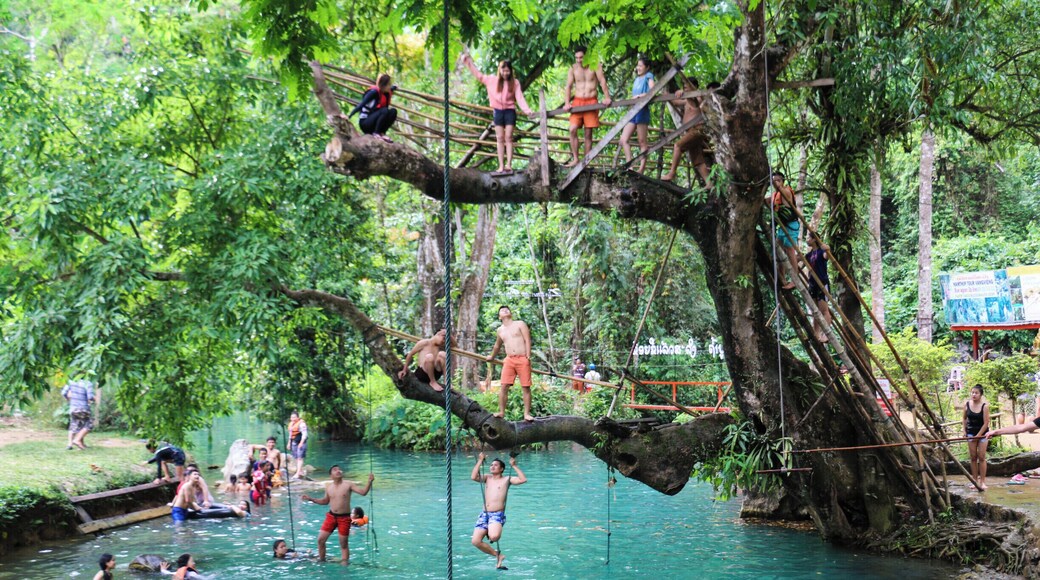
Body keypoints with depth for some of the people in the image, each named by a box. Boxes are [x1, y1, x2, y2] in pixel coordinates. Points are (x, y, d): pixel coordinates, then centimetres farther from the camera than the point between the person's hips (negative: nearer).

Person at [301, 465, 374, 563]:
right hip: (331, 516, 4)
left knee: (344, 544, 2)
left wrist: (370, 482, -28)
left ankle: (345, 563, 10)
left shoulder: (348, 485, -6)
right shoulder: (328, 486, 5)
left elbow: (363, 492, -12)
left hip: (344, 517, -4)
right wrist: (310, 499, 13)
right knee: (320, 539, 2)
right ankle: (321, 561, 19)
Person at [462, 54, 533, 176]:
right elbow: (478, 74, 14)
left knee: (508, 137, -4)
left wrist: (526, 110, -22)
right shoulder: (492, 80, 4)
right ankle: (501, 166, 0)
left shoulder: (515, 83, -1)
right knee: (500, 138, 1)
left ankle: (508, 165, -5)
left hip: (510, 111, -2)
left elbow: (519, 98, -7)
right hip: (498, 111, 2)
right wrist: (469, 62, 13)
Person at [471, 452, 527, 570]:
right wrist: (480, 461, 1)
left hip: (497, 515, -5)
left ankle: (491, 534, 6)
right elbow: (473, 477, -2)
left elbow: (523, 480, -8)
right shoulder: (487, 478, 16)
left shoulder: (506, 479, 6)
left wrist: (514, 466, -6)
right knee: (476, 541, -11)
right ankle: (497, 555, 9)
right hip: (484, 514, 5)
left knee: (494, 537, -34)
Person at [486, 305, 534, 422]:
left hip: (523, 359, -3)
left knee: (526, 387, -3)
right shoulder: (500, 330, 17)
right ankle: (501, 412, -3)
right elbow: (497, 345, 35)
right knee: (504, 386, -7)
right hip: (509, 360, 3)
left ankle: (527, 414, 0)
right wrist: (492, 357, 46)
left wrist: (528, 356, -12)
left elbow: (527, 340, -2)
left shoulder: (520, 324, 5)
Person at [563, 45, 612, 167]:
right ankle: (575, 159, -8)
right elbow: (568, 86, 4)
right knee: (573, 129, -13)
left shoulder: (595, 66, -1)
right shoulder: (573, 69, 5)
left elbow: (602, 81, -9)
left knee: (588, 133, 0)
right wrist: (567, 103, -8)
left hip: (591, 101, -2)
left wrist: (607, 97, -22)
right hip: (577, 101, 2)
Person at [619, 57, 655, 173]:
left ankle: (642, 169, -4)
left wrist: (640, 96, -11)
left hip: (642, 110, -7)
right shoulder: (637, 79, 21)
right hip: (633, 111, 7)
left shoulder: (648, 77, 2)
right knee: (624, 140, -2)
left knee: (642, 142, -5)